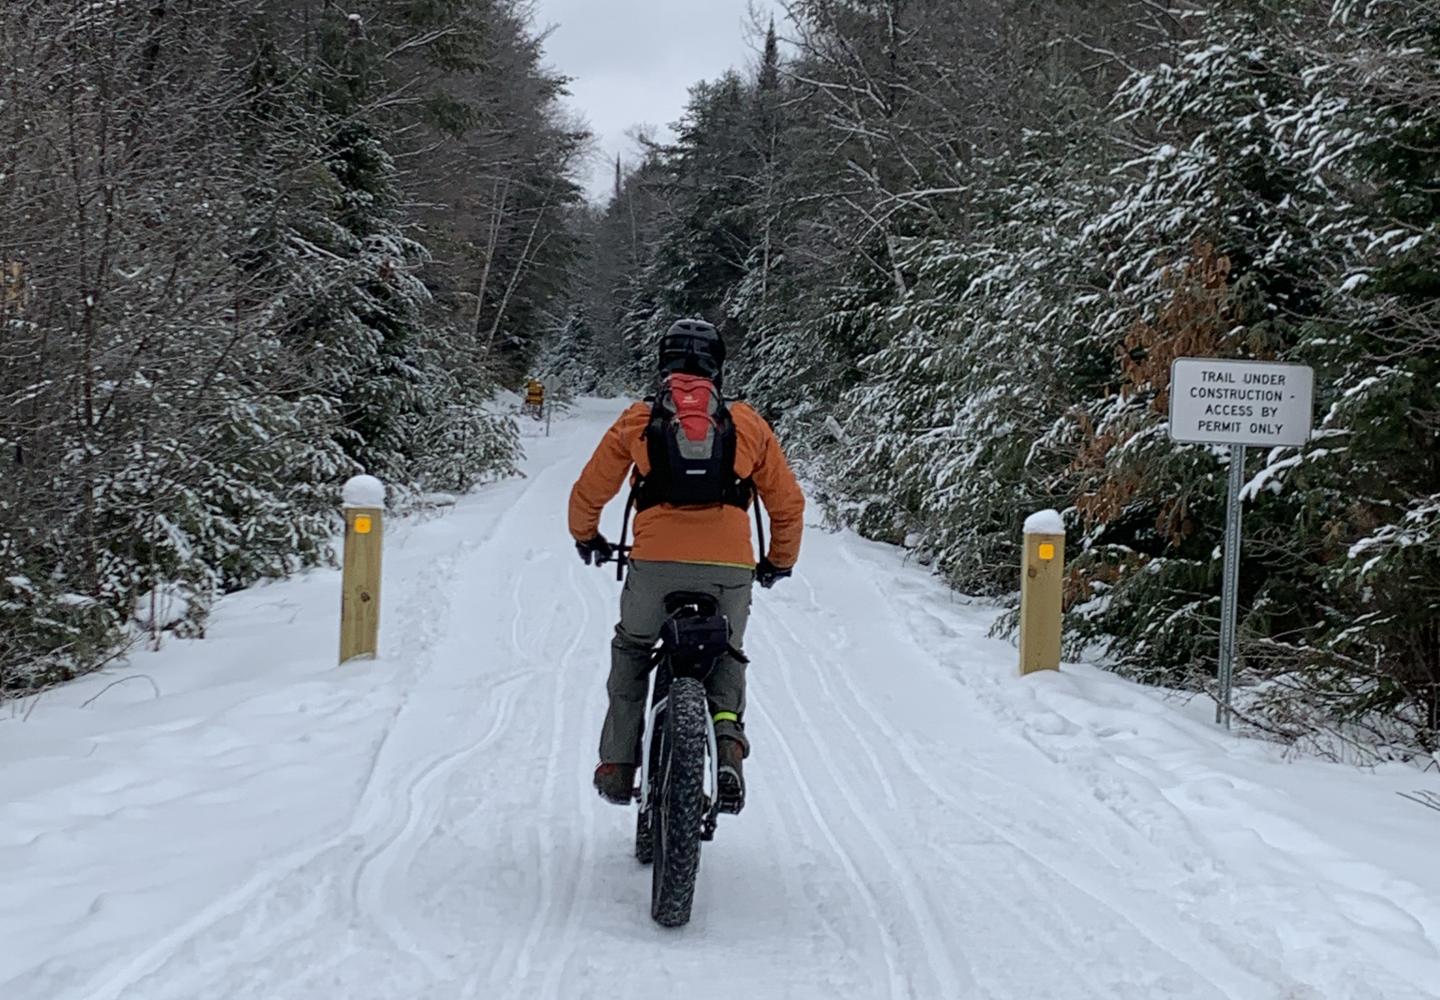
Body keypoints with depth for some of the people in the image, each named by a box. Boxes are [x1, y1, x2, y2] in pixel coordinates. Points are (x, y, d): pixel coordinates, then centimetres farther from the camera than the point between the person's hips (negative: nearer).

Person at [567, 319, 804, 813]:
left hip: (655, 563, -1)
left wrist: (587, 537, 39)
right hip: (730, 568, 1)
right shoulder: (749, 424, 14)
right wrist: (779, 561, 34)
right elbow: (788, 502, 17)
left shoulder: (637, 420, 12)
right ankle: (727, 736, -2)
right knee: (726, 659, 25)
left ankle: (617, 764, 17)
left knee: (632, 651, 25)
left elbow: (588, 491, 18)